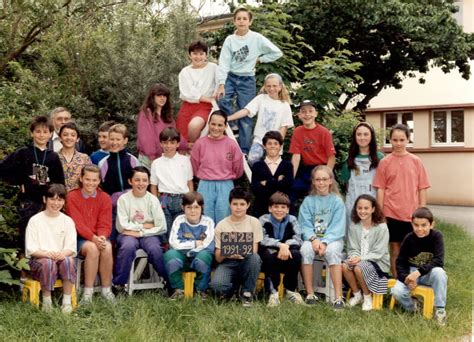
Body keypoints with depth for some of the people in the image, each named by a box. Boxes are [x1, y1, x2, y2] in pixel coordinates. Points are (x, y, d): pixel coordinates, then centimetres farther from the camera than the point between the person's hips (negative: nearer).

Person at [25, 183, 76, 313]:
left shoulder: (67, 221, 8)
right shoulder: (35, 220, 1)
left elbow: (71, 248, 1)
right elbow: (31, 249, -5)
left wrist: (63, 253, -22)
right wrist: (47, 254, -24)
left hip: (62, 257, 2)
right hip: (39, 260, -2)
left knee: (69, 260, -32)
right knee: (48, 263, -35)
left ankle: (67, 301, -25)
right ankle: (46, 301, -19)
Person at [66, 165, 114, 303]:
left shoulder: (105, 198, 5)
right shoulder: (72, 197, -4)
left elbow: (105, 224, 0)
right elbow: (78, 224, -11)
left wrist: (102, 237, -23)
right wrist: (93, 238, -24)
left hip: (99, 237, 2)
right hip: (80, 238, -2)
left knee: (107, 248, -30)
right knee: (92, 248, -33)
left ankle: (106, 289, -15)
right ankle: (88, 291, -22)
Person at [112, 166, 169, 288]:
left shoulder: (153, 200, 2)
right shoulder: (123, 199, -1)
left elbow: (162, 227, -4)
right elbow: (122, 226, -7)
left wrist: (140, 233, -11)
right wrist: (144, 226, -5)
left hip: (149, 235, 1)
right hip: (129, 235, -1)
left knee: (155, 249, -30)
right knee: (128, 246, -34)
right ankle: (118, 284, -20)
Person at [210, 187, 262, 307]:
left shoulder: (254, 222, 0)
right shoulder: (221, 225, -1)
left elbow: (254, 251, -6)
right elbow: (218, 258, -3)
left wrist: (241, 254, -28)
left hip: (246, 261, 1)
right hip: (227, 263, 0)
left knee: (255, 258, -35)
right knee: (216, 285, -32)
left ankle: (247, 292, -10)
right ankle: (235, 286, 7)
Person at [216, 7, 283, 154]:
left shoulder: (257, 38, -5)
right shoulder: (229, 39, 0)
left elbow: (277, 53, -1)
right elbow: (223, 63, -7)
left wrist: (259, 60, -2)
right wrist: (221, 84, -18)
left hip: (247, 80, -1)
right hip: (231, 77, 2)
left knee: (245, 115, 0)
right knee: (221, 100, -28)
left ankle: (244, 151, 6)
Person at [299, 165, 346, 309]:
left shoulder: (337, 201, 2)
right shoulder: (308, 201, 7)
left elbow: (337, 227, -6)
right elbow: (304, 224, 0)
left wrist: (325, 242, -20)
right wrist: (313, 239, -20)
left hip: (332, 238, -1)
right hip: (312, 238, 1)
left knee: (332, 251, -35)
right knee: (306, 249, -32)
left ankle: (338, 297, -33)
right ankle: (310, 294, -23)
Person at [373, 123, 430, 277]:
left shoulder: (416, 161, 2)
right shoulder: (384, 162, 0)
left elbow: (422, 189, 4)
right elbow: (380, 189, 2)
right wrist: (380, 214, -2)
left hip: (412, 213, 1)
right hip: (391, 213, -1)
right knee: (395, 247, 8)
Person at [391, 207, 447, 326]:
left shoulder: (436, 236, -14)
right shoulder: (409, 238, -9)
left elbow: (439, 261, -25)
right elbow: (400, 262, -5)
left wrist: (419, 272, -36)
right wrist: (406, 278, -24)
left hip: (429, 273, -1)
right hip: (411, 272, 1)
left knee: (439, 272, -36)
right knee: (397, 291, -27)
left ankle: (440, 309, -18)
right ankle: (411, 307, 9)